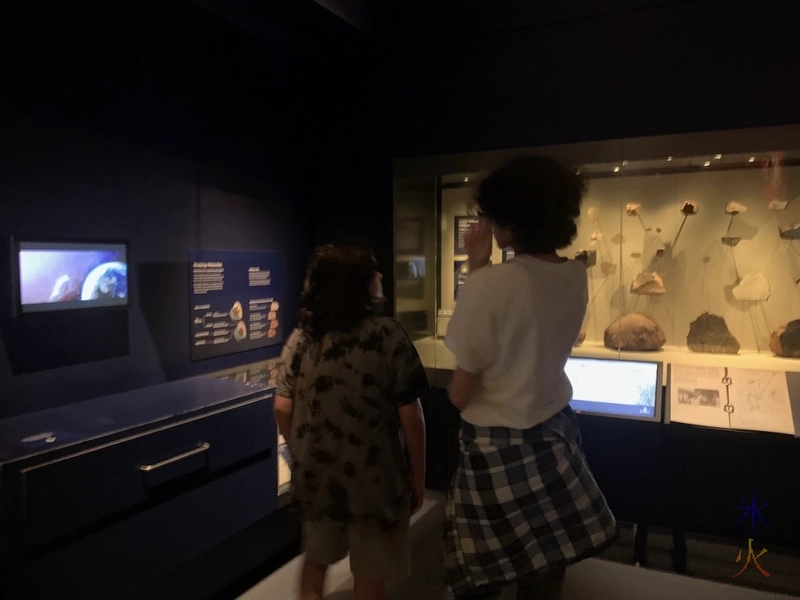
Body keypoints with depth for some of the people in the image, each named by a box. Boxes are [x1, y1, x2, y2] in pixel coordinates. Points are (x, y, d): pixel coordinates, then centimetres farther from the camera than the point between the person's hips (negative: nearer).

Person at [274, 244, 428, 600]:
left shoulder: (300, 338, -3)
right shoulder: (388, 335, -15)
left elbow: (282, 409, 0)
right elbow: (410, 416, -14)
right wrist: (418, 477, -2)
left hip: (316, 475, 4)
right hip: (373, 479, -4)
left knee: (316, 560, 27)